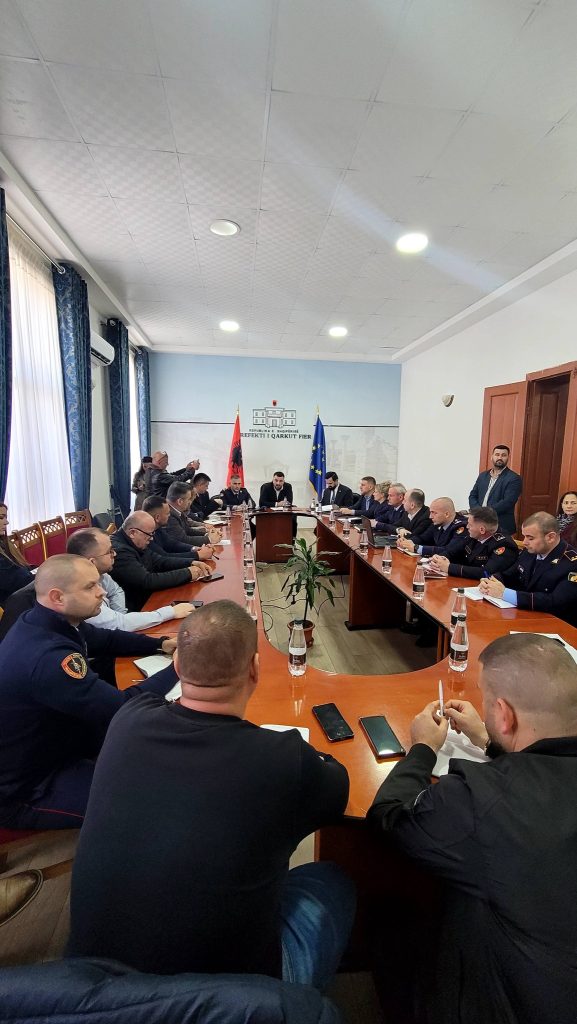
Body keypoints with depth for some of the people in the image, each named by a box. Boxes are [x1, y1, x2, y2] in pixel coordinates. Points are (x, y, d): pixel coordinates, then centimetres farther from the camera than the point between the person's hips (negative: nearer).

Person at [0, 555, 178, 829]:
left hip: (50, 744, 9)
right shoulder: (47, 657, -36)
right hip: (23, 788, -9)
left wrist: (161, 644, -5)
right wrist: (177, 667, -21)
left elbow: (106, 640, 9)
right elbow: (124, 709, -33)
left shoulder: (48, 622, -7)